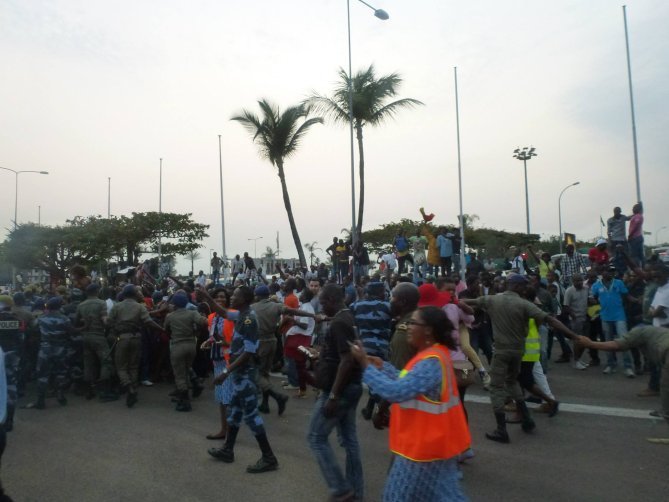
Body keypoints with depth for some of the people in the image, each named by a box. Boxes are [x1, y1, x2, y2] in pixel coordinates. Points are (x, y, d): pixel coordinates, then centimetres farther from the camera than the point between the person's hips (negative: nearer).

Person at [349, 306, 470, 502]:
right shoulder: (435, 354, 7)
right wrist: (383, 367, 5)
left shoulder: (431, 362, -27)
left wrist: (367, 365, -25)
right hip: (429, 439, 10)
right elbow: (410, 383, 12)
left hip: (425, 444, -10)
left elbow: (396, 392, -33)